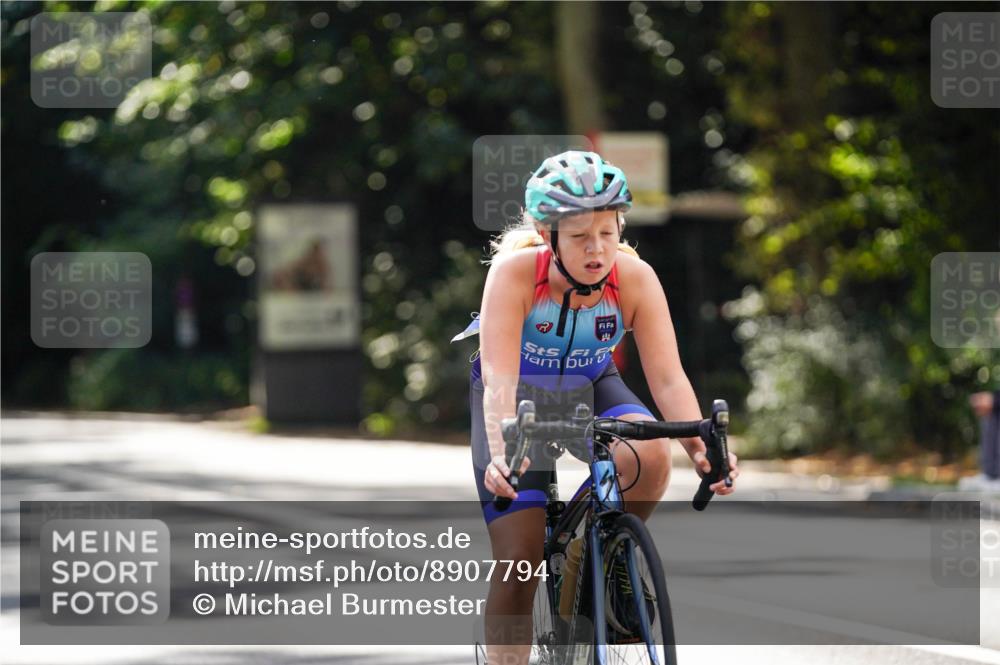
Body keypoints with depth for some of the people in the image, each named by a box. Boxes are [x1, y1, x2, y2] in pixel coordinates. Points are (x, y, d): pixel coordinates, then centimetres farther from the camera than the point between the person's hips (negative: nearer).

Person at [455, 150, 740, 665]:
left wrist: (700, 448, -46)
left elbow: (667, 376, -29)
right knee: (519, 562, -12)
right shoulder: (515, 272, -31)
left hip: (592, 388, 2)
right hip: (519, 396, -2)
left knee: (650, 455, -31)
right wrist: (501, 452, -56)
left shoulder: (635, 279, -25)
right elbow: (499, 377, -39)